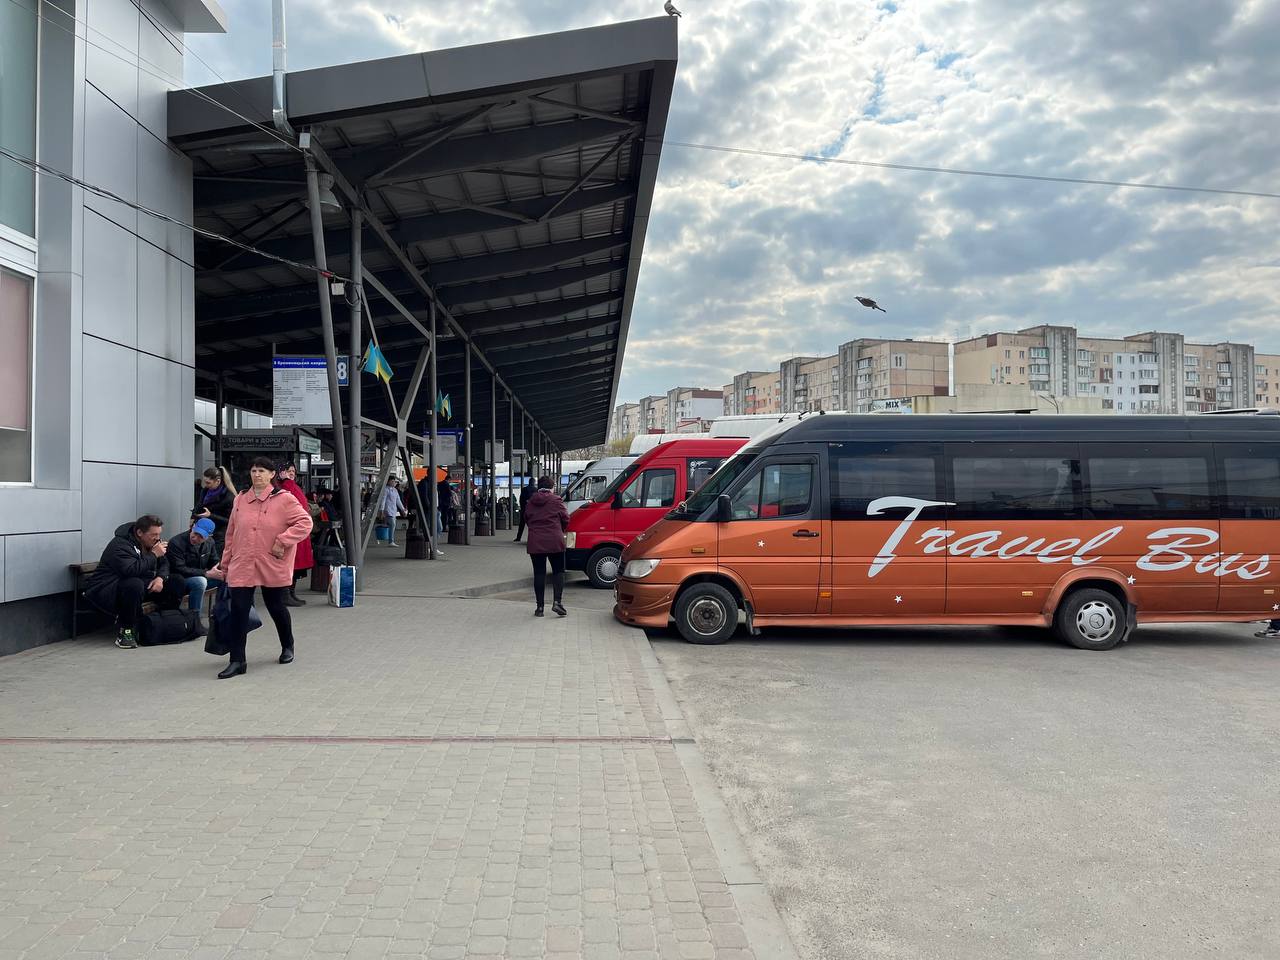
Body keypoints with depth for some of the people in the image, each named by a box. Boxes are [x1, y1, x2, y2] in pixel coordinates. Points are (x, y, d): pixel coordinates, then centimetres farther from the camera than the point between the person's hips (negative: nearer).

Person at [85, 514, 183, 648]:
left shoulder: (152, 542, 4)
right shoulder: (120, 545, -22)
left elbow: (164, 564, 8)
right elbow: (131, 569, -37)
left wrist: (160, 578, -14)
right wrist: (153, 555, -28)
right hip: (105, 591, -8)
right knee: (134, 585, -40)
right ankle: (125, 632, -26)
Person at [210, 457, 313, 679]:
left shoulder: (284, 499, -6)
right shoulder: (240, 500, 8)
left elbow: (305, 522, -12)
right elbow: (231, 534, 13)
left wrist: (282, 541, -20)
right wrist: (225, 564, 13)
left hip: (273, 568, -3)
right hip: (241, 567, 3)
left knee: (276, 607, 13)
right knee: (238, 611, -4)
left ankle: (287, 647, 37)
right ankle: (237, 661, 3)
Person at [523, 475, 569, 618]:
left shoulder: (531, 502, 9)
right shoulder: (556, 500, -2)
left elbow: (525, 518, 16)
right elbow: (565, 519, 0)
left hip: (535, 543, 3)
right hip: (554, 542, -3)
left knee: (539, 573, 6)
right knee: (558, 571, 7)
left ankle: (540, 607, 7)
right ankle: (557, 602, -7)